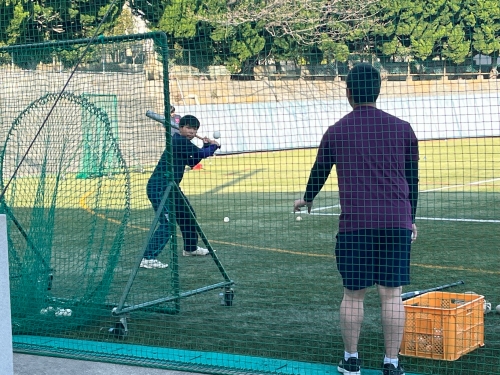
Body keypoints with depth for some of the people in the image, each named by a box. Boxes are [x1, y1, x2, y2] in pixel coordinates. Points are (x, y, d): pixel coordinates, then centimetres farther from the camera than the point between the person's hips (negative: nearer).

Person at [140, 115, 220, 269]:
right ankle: (148, 258, -25)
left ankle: (191, 248, 43)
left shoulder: (182, 141, 13)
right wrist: (213, 146, 2)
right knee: (167, 223, -21)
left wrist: (206, 146, 12)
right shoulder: (179, 140, -17)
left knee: (188, 215, 24)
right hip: (159, 187, -11)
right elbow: (201, 154, -18)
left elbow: (192, 162, 22)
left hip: (171, 187, 11)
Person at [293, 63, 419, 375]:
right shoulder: (402, 128, 6)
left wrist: (307, 199, 39)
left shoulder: (336, 132, 5)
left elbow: (319, 171, 19)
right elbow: (412, 178, 12)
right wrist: (411, 219, 23)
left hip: (355, 223, 0)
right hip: (397, 221, 1)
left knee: (354, 294, 8)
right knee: (392, 293, 4)